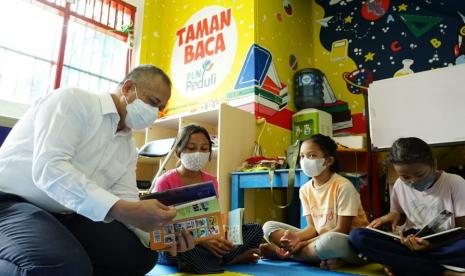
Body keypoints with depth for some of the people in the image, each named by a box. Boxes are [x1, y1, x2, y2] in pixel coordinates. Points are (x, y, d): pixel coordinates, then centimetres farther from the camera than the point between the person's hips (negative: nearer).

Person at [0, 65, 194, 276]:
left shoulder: (129, 148, 10)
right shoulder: (73, 100, -11)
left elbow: (126, 201, 3)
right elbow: (48, 169, -26)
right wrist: (119, 209, -35)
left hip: (66, 216, 8)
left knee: (142, 254, -7)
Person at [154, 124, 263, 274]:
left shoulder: (212, 182, 6)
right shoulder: (165, 181, -9)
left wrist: (219, 238, -16)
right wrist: (200, 240, -27)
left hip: (208, 240, 5)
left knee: (255, 229, -8)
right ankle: (235, 257, -19)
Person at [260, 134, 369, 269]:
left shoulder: (343, 186, -18)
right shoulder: (305, 190, 1)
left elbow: (341, 230, -18)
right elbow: (312, 227, 1)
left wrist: (302, 243, -22)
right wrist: (296, 238, -22)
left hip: (352, 242, -5)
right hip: (319, 239, 6)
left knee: (330, 240, -42)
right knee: (269, 226, -3)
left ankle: (284, 253, -16)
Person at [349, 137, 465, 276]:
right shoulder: (399, 185, 3)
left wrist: (433, 244, -24)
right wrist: (394, 215, -7)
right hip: (410, 244, 4)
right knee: (357, 236, -24)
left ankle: (400, 263, -23)